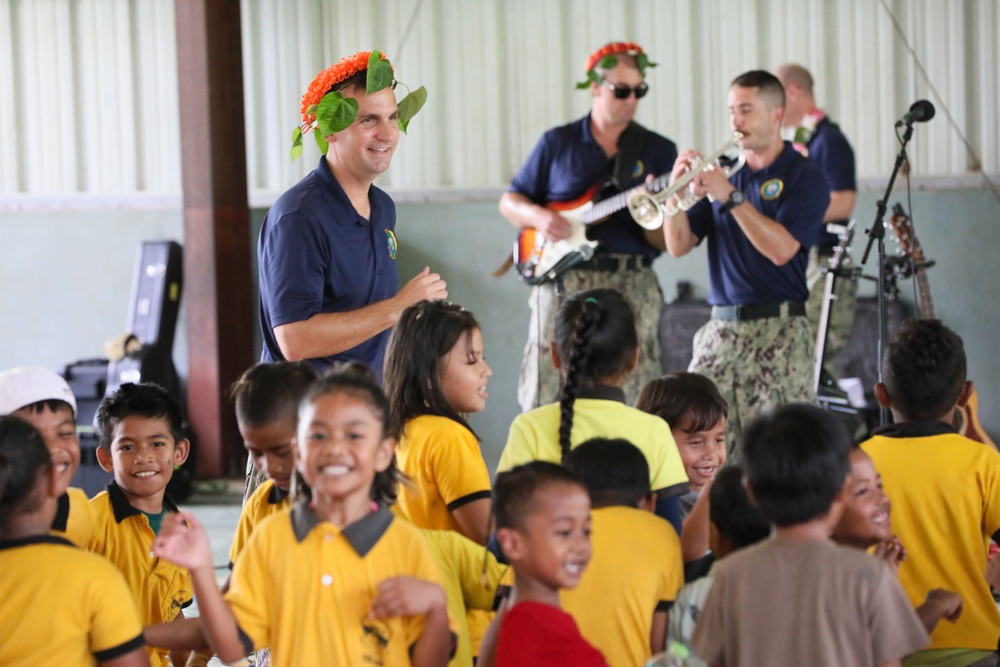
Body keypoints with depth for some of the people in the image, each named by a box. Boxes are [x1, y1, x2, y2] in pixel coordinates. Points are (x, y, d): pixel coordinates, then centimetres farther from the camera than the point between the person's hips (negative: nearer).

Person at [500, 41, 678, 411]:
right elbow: (510, 201, 15)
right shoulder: (557, 143, 10)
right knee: (544, 398, -4)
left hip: (630, 287, 0)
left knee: (630, 404, -4)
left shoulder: (658, 150, 9)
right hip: (561, 283, 0)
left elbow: (667, 243, 4)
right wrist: (538, 217, -6)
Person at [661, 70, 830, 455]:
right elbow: (679, 246, 9)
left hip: (778, 332, -5)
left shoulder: (803, 177, 0)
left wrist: (730, 196, -17)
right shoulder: (723, 172, 14)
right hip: (721, 329, 5)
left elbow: (781, 249, -15)